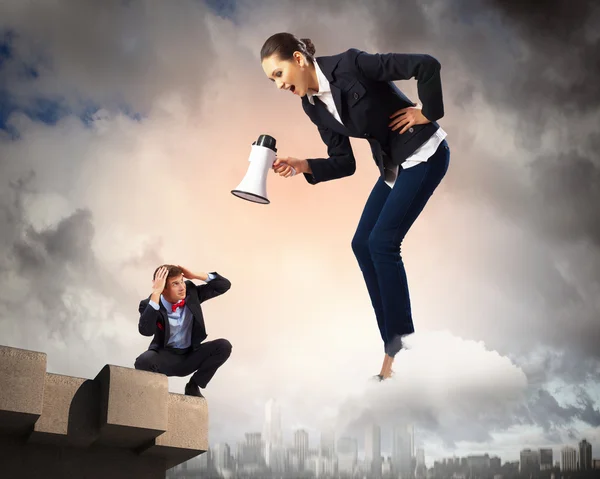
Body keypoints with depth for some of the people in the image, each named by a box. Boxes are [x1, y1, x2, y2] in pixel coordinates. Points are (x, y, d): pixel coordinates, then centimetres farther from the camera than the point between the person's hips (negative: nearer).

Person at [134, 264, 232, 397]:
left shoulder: (191, 292, -5)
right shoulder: (149, 304, -16)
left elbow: (224, 285, -3)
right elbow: (146, 331, -37)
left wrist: (195, 275, -17)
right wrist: (155, 293, -38)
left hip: (191, 356, 4)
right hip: (165, 358, -4)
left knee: (224, 346, -19)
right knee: (144, 361, -37)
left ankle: (193, 386, -3)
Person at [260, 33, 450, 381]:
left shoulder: (351, 65, -23)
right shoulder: (312, 106, 0)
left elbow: (427, 65, -25)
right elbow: (344, 163, 2)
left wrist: (428, 113, -16)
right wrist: (301, 166, -13)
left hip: (425, 153, -8)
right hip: (393, 166, 8)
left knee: (382, 242, -14)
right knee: (363, 244, 2)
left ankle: (400, 345, -4)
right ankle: (395, 341, 10)